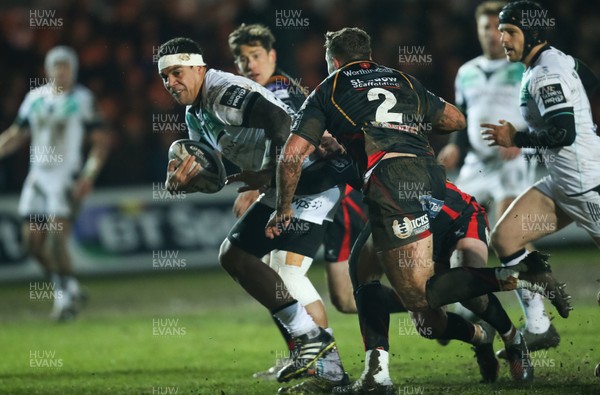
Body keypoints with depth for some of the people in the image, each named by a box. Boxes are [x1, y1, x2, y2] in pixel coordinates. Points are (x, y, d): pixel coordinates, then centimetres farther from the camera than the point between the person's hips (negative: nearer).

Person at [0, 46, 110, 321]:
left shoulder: (82, 99, -4)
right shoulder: (35, 98, 8)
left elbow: (100, 141, -4)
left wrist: (89, 176, -14)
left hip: (66, 177, -5)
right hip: (38, 175, 5)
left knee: (56, 238, -14)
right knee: (33, 239, 3)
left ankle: (67, 295, 1)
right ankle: (68, 288, 18)